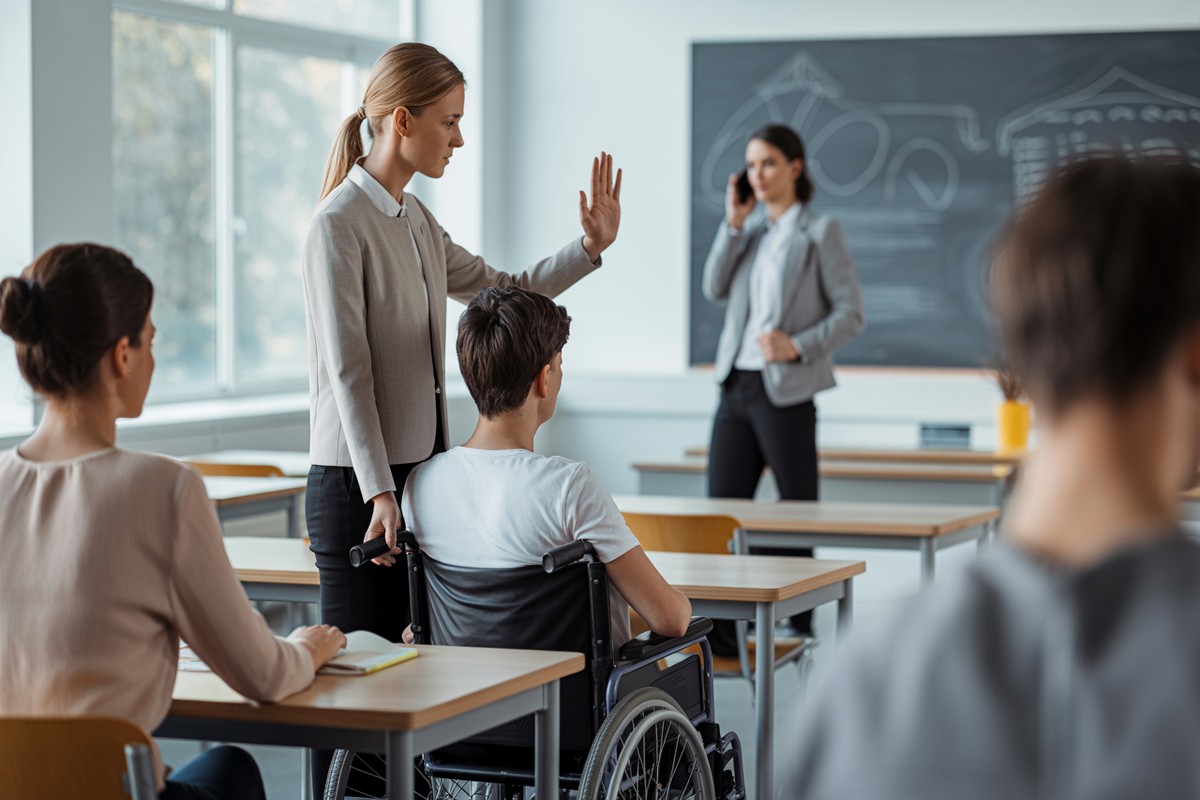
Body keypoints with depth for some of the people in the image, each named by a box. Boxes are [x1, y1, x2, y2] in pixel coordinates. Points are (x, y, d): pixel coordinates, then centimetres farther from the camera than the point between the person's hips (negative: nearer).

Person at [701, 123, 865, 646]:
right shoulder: (750, 229, 15)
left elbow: (852, 313, -6)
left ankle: (801, 626, 11)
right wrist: (733, 224, -2)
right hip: (736, 385, 6)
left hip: (785, 392, -6)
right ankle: (720, 631, 7)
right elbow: (715, 289, 4)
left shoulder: (819, 232, -2)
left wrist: (799, 346, -19)